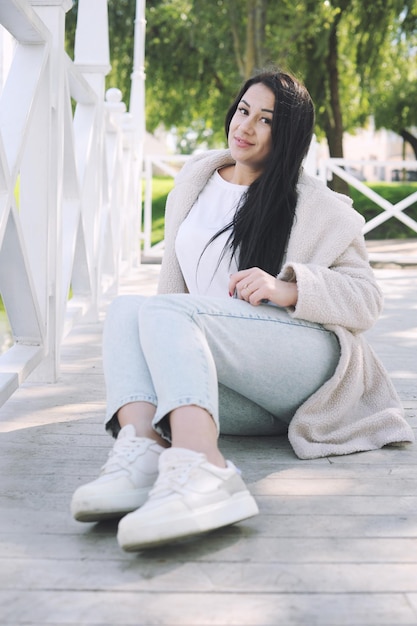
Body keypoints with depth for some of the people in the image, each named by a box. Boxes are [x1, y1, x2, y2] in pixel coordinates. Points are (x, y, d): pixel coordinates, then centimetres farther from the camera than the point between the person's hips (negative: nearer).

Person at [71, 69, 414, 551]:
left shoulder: (317, 207, 6)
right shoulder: (195, 178, 21)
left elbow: (365, 299, 0)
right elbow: (175, 282, 25)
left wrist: (286, 289, -16)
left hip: (308, 360, -5)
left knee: (163, 311, -29)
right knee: (125, 308, -19)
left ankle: (201, 470, -56)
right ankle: (141, 445, -48)